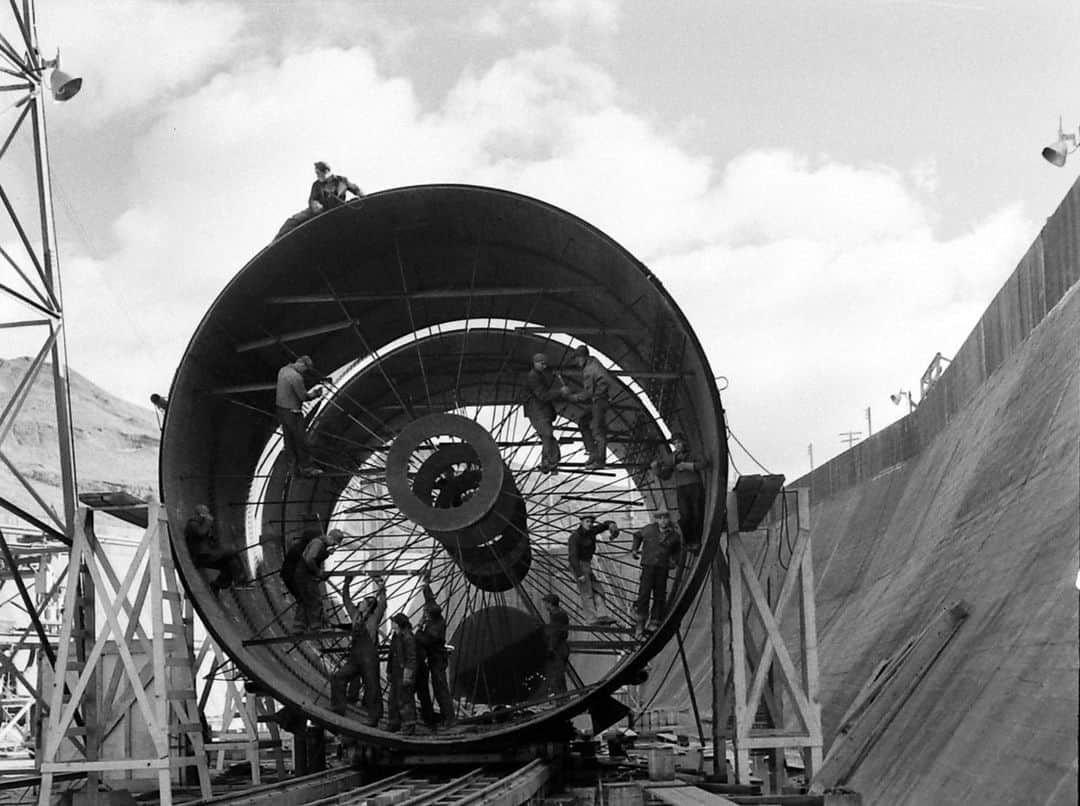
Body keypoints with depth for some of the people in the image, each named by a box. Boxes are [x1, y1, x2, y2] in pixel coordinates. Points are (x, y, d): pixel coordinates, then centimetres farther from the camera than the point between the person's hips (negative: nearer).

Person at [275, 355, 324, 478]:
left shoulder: (283, 370, 4)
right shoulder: (296, 377, -25)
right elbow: (304, 397, -19)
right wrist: (315, 393, -1)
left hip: (280, 408, 9)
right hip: (292, 412, -9)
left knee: (289, 438, 19)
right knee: (301, 440, 2)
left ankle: (293, 464, 31)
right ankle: (306, 469, 8)